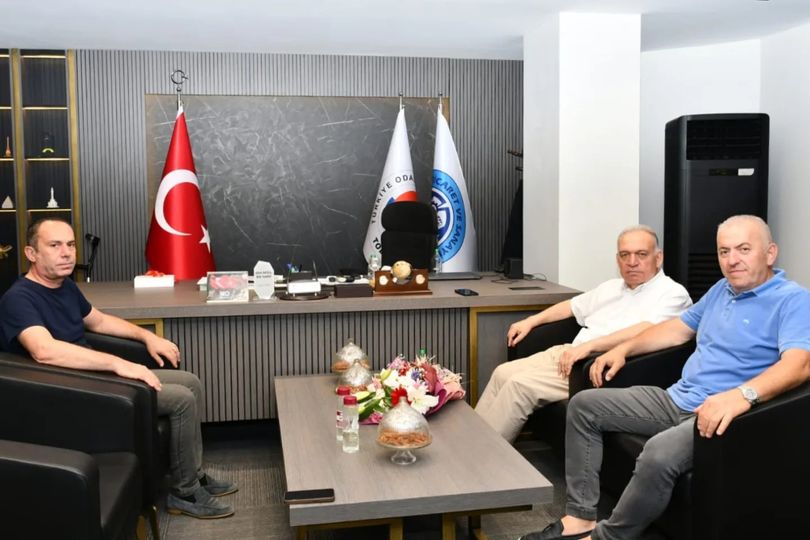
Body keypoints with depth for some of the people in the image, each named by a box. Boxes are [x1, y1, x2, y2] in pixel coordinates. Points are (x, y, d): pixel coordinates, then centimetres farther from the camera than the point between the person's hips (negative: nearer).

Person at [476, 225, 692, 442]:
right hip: (570, 354, 8)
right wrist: (531, 321, 20)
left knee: (520, 384, -20)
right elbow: (573, 306, 32)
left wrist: (589, 346, -29)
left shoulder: (672, 293, -5)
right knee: (503, 373, -6)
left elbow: (644, 332, -23)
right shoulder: (612, 287, 20)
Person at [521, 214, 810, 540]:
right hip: (676, 399, 9)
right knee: (584, 405, 4)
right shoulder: (722, 289, 16)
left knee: (660, 453, -38)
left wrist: (742, 394, -44)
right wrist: (624, 348, 16)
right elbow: (679, 328, 27)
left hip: (719, 414, -9)